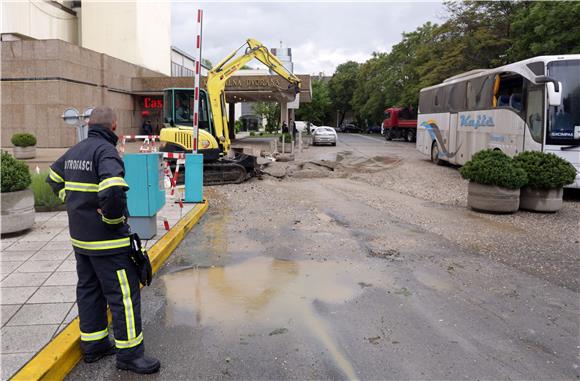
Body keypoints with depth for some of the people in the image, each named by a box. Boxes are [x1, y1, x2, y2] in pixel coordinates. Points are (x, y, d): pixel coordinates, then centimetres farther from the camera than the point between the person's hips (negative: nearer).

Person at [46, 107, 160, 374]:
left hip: (80, 236, 9)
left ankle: (93, 345, 30)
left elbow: (54, 177, 27)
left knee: (89, 289, 17)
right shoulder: (106, 151, -19)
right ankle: (129, 354, 6)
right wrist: (115, 218, -18)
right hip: (107, 241, -9)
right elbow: (113, 190, -35)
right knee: (124, 294, -1)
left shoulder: (74, 151, 10)